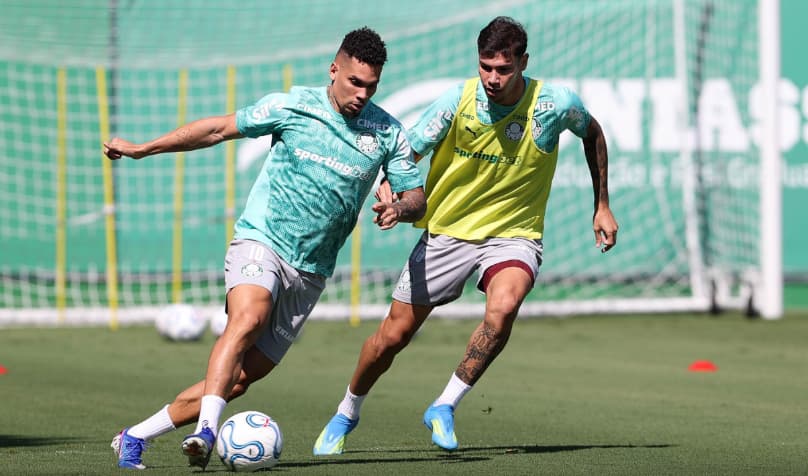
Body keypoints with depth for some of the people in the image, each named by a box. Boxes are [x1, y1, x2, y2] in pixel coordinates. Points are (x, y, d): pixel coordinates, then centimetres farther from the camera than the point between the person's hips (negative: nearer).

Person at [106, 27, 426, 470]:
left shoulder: (388, 132, 2)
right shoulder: (292, 106, -4)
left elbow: (417, 198, 8)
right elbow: (219, 128, 6)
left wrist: (399, 209, -17)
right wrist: (143, 148, 8)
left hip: (310, 270, 3)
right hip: (261, 240, -3)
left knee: (242, 377, -4)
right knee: (247, 318, -35)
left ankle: (135, 437, 6)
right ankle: (206, 431, -45)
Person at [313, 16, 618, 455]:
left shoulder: (555, 105, -13)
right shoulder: (457, 102, -15)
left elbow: (592, 133, 9)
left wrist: (602, 206, 11)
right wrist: (392, 192, -35)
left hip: (513, 234, -1)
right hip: (447, 232, 1)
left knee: (503, 307, -34)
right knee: (393, 335, 4)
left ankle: (444, 407, -18)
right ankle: (347, 413, 32)